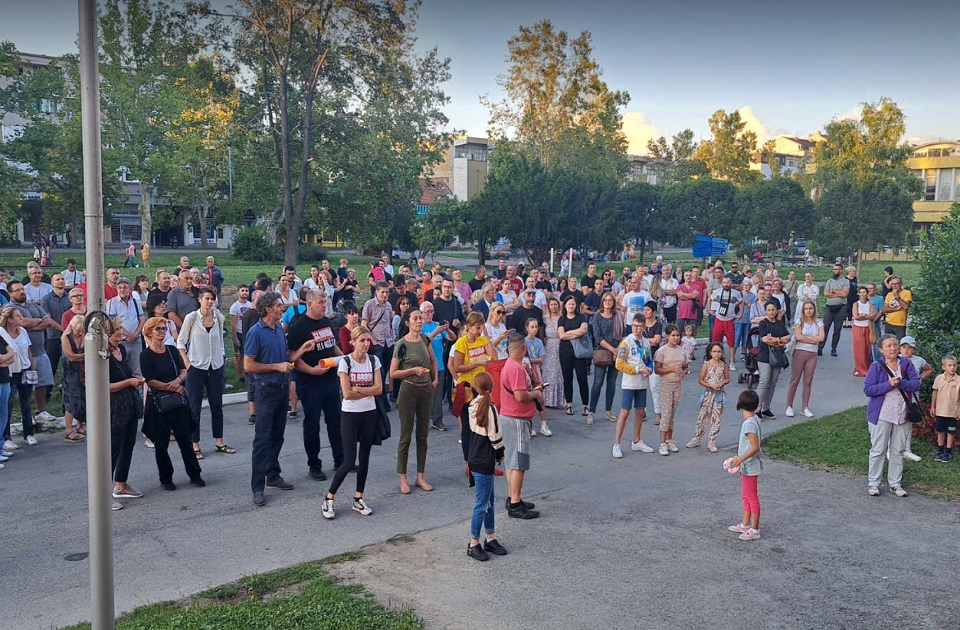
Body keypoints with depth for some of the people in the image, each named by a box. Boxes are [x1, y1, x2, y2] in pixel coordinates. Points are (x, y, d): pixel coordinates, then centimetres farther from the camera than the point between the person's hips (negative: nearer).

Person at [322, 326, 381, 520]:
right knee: (349, 460, -7)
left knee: (364, 458, 9)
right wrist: (368, 391, -8)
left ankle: (358, 499, 21)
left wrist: (357, 389, -15)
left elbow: (379, 389, -6)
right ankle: (328, 499, 8)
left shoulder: (374, 360, 2)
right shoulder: (345, 362, -10)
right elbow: (347, 394, -16)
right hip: (350, 414, -4)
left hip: (369, 413, 4)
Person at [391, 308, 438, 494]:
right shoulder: (401, 344, -12)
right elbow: (393, 373, -10)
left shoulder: (425, 339, 4)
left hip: (426, 390, 5)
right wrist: (413, 370, -19)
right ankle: (403, 479, 12)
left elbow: (433, 361, 21)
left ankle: (420, 477, 20)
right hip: (408, 390, -5)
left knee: (423, 435, 11)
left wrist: (435, 380, 10)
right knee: (406, 436, 2)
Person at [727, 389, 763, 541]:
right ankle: (745, 524, 32)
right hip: (747, 466, 10)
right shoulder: (755, 419, 4)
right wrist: (740, 459, 20)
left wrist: (740, 459, -28)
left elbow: (755, 447, -28)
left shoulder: (749, 423, -25)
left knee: (752, 497, 2)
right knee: (745, 496, 20)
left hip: (749, 467, -10)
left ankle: (754, 530, 12)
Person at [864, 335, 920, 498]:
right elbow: (868, 389, -14)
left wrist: (901, 383, -22)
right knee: (878, 450, 3)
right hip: (881, 415, -4)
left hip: (902, 415, 4)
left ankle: (895, 483, 24)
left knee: (898, 451, 13)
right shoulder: (876, 366, -8)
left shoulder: (906, 364, 1)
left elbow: (916, 384, -6)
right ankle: (873, 483, 13)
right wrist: (889, 385, -23)